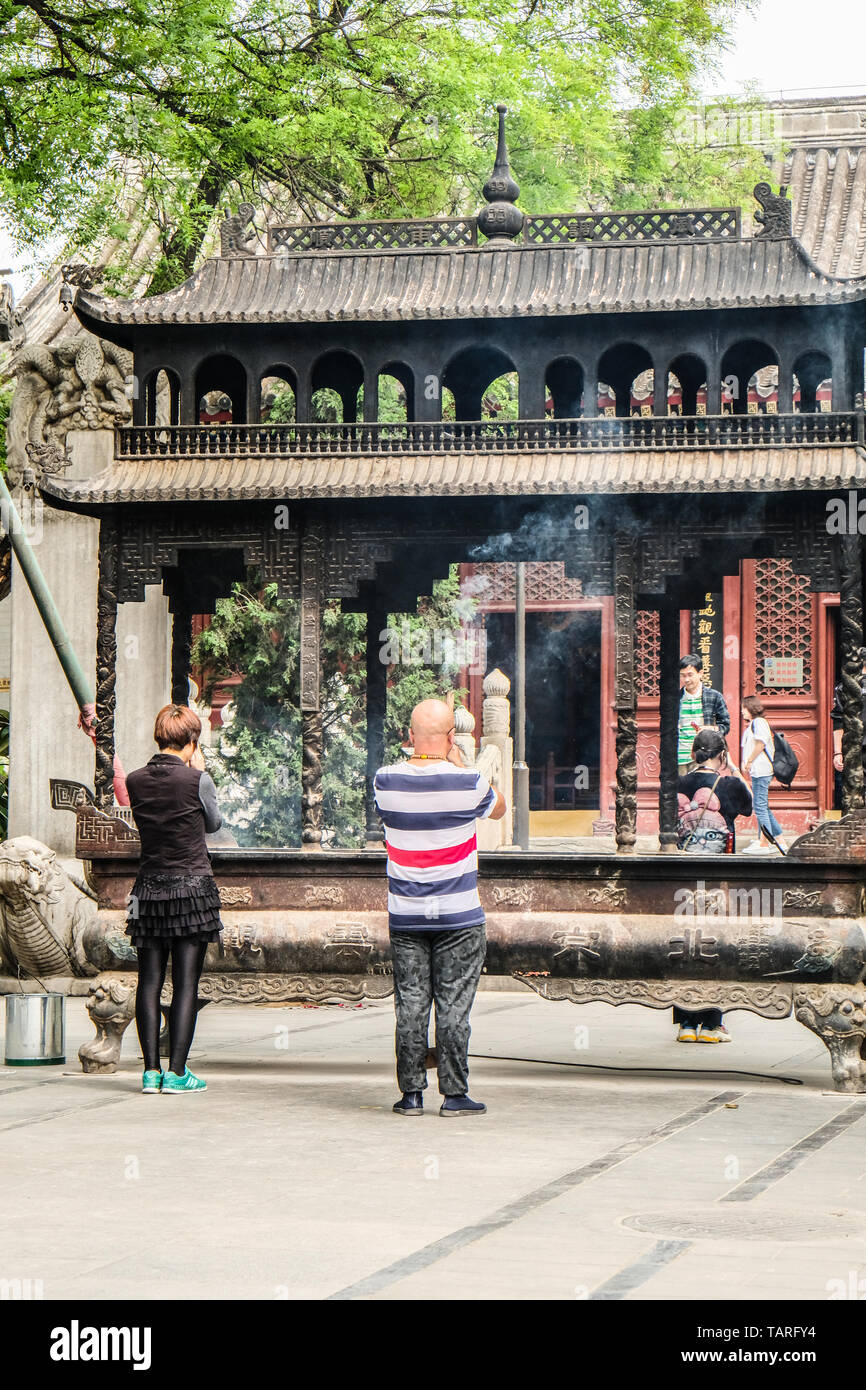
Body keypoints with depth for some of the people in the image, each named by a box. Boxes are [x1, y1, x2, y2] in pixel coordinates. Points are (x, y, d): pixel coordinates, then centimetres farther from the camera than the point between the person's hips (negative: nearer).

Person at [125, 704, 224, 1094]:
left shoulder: (136, 781, 0)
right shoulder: (197, 780, -11)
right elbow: (214, 823, 6)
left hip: (149, 887, 4)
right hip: (193, 887, -4)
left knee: (150, 980, 7)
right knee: (186, 981, -1)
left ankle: (151, 1070, 6)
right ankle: (176, 1072, -3)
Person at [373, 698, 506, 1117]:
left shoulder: (386, 781, -5)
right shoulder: (468, 783, -12)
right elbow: (499, 808, 9)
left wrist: (418, 755, 12)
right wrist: (458, 762, 7)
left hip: (405, 917, 2)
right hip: (458, 917, -2)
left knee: (410, 1004, 6)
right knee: (454, 1006, 1)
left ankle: (411, 1093, 8)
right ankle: (454, 1094, 3)